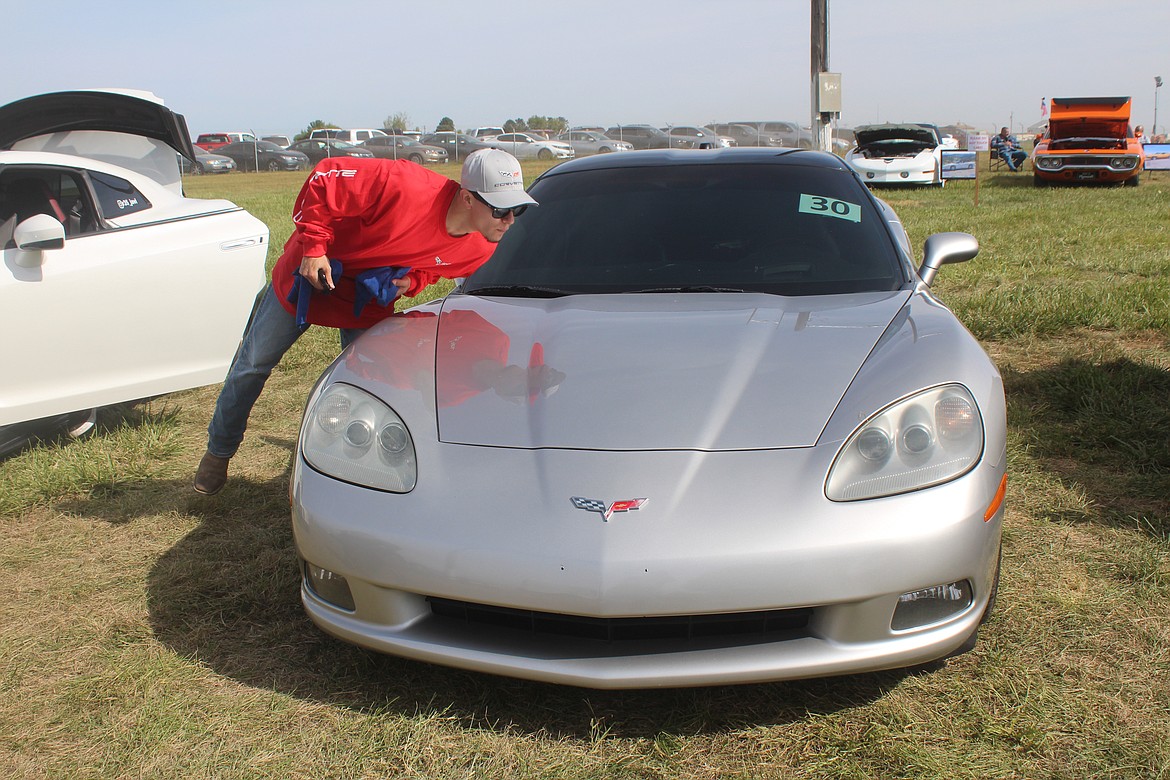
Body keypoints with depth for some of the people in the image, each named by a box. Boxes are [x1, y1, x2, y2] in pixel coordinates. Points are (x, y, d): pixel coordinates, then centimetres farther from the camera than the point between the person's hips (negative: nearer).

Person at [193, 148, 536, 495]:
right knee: (254, 363, 12)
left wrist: (410, 281, -16)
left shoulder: (481, 249, -19)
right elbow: (324, 179, -29)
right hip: (312, 272, -3)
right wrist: (313, 247, -28)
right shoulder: (403, 186, -40)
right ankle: (219, 452, 35)